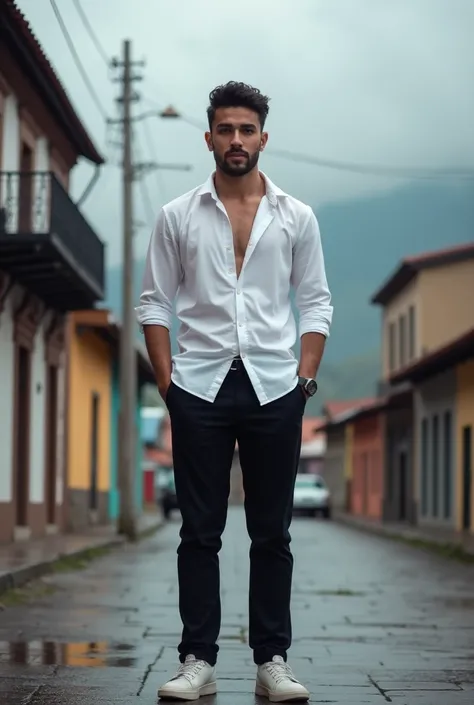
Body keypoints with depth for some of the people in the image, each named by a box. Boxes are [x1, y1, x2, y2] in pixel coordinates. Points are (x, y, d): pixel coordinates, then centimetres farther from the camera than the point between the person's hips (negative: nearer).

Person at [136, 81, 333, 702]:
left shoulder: (295, 217, 7)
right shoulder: (179, 217, 6)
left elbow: (317, 303, 9)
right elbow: (154, 303, 7)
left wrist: (305, 377, -1)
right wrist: (167, 378, -2)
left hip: (274, 389, 1)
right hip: (201, 388, 0)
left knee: (272, 533, 4)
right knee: (200, 533, 2)